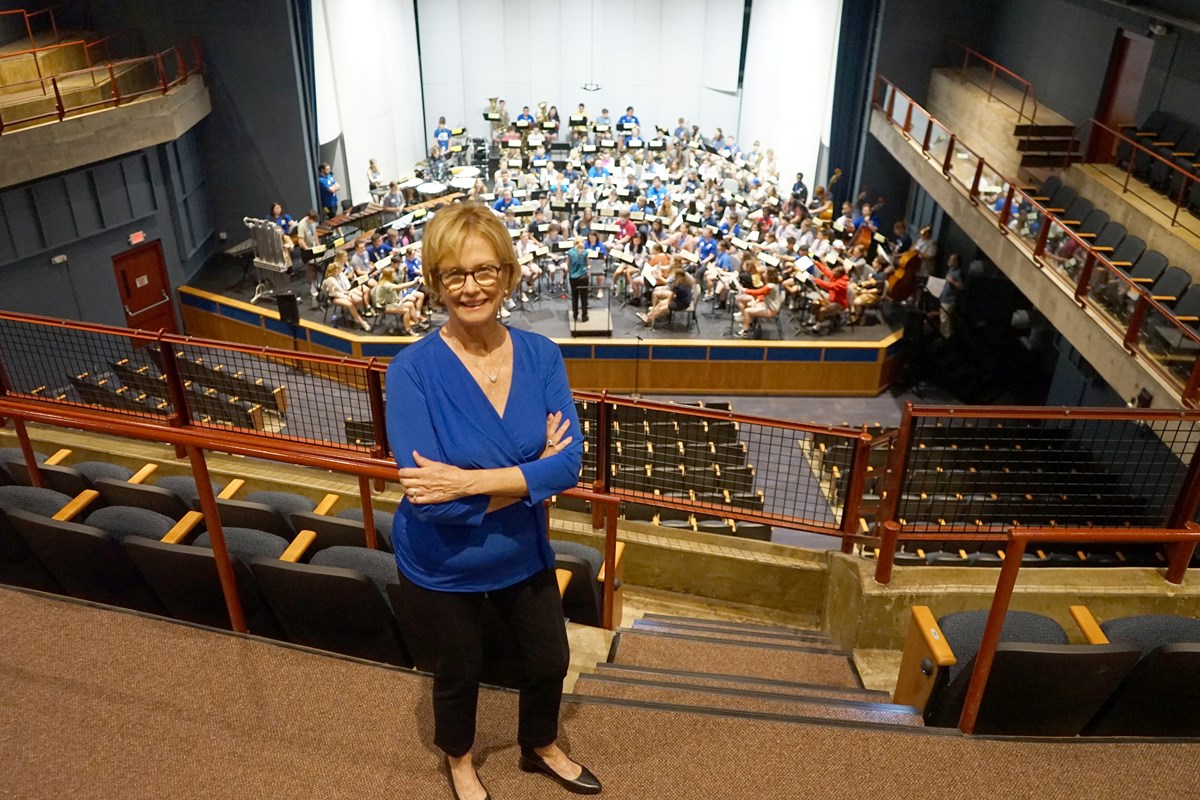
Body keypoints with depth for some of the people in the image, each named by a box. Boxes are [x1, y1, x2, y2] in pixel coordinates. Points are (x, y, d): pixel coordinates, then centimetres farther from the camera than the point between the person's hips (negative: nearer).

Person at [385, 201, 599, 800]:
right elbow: (427, 495, -32)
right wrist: (530, 473, -26)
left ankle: (540, 748, 57)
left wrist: (470, 481, -33)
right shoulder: (413, 369, -25)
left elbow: (569, 462, -22)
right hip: (441, 568, -3)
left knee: (549, 662, 23)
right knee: (460, 672, 23)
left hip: (523, 555, 4)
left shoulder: (541, 355, -14)